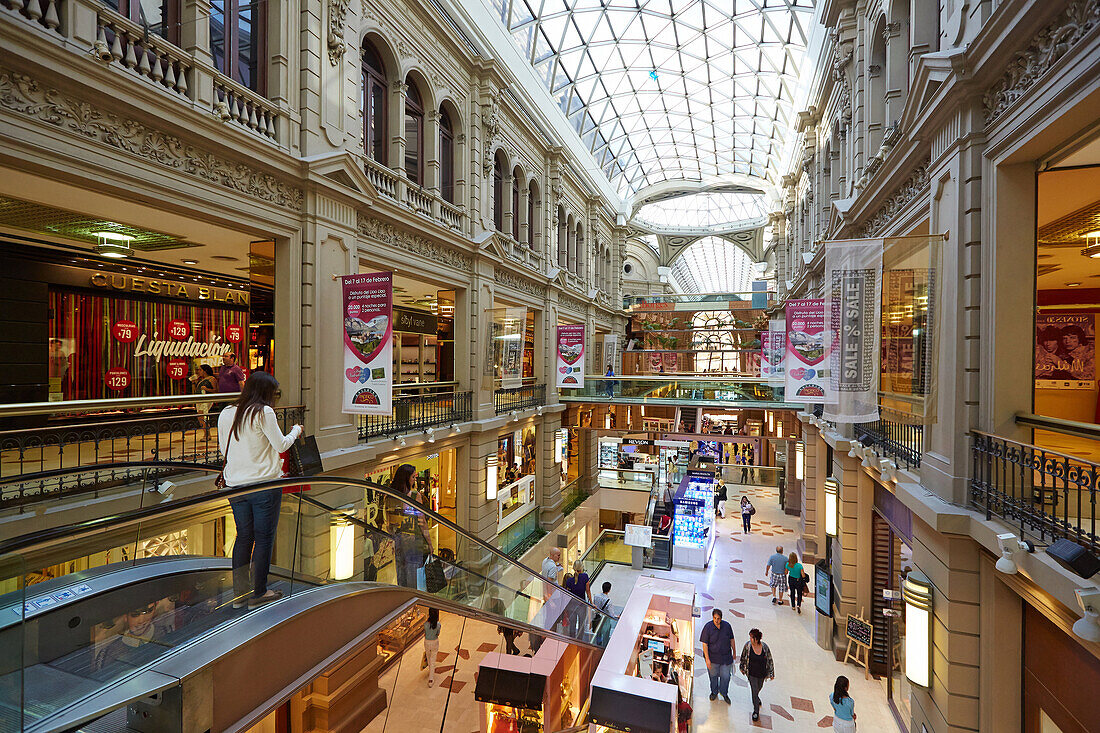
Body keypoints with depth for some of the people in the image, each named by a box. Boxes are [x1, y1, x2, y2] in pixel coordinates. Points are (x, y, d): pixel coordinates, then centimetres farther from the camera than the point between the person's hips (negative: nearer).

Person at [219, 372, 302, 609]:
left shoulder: (226, 413, 6)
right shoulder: (264, 412, -13)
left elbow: (223, 448, 16)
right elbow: (282, 445, -9)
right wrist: (295, 431, 9)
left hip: (235, 484, 6)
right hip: (264, 483, -6)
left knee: (243, 536, 16)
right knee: (264, 538, 5)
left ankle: (239, 594, 24)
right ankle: (258, 594, 14)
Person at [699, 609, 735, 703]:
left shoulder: (727, 626, -12)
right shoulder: (708, 627, -20)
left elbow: (731, 640, 5)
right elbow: (705, 644, -16)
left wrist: (734, 652, 13)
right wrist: (707, 659, -18)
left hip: (726, 657, 2)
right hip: (713, 657, -2)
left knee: (725, 676, 11)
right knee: (713, 675, 16)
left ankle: (724, 693, 40)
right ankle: (714, 692, 44)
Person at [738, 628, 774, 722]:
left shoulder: (765, 647, -22)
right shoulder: (748, 645, -22)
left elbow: (770, 660, -6)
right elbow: (743, 657, -5)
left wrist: (771, 673, 2)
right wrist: (743, 668, 6)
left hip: (762, 673, 2)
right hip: (752, 673, -2)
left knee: (759, 687, 26)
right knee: (754, 691, 3)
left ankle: (756, 697, 59)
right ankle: (756, 711, 26)